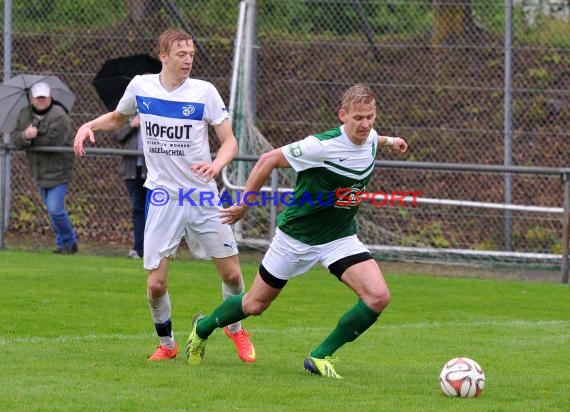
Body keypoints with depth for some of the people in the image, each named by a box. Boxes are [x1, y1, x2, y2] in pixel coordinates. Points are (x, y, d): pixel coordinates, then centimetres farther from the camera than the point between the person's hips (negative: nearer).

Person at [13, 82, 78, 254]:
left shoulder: (59, 116, -18)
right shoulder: (24, 114, 5)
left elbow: (51, 142, -26)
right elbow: (15, 137, -3)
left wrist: (32, 139, -13)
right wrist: (25, 136, -26)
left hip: (58, 171, -7)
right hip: (40, 172, 7)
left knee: (55, 209, -13)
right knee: (51, 209, 14)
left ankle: (69, 242, 4)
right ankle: (63, 243, 26)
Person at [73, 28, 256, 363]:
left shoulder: (204, 92, -6)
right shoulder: (140, 87, 0)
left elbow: (230, 141, -4)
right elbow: (118, 117, 21)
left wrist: (216, 165, -24)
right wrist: (90, 125, 1)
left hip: (203, 196, -1)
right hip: (162, 197, 1)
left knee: (231, 273, 0)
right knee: (156, 283, -4)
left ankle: (236, 329, 29)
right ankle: (167, 344, 21)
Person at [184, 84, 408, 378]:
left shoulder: (370, 139, -7)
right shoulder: (322, 146, -28)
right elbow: (268, 160, -17)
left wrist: (388, 140, 32)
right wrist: (245, 204, -12)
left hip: (340, 238, 5)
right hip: (297, 236, -5)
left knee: (378, 297, -18)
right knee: (255, 305, 10)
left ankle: (320, 357, -4)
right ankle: (202, 328, 42)